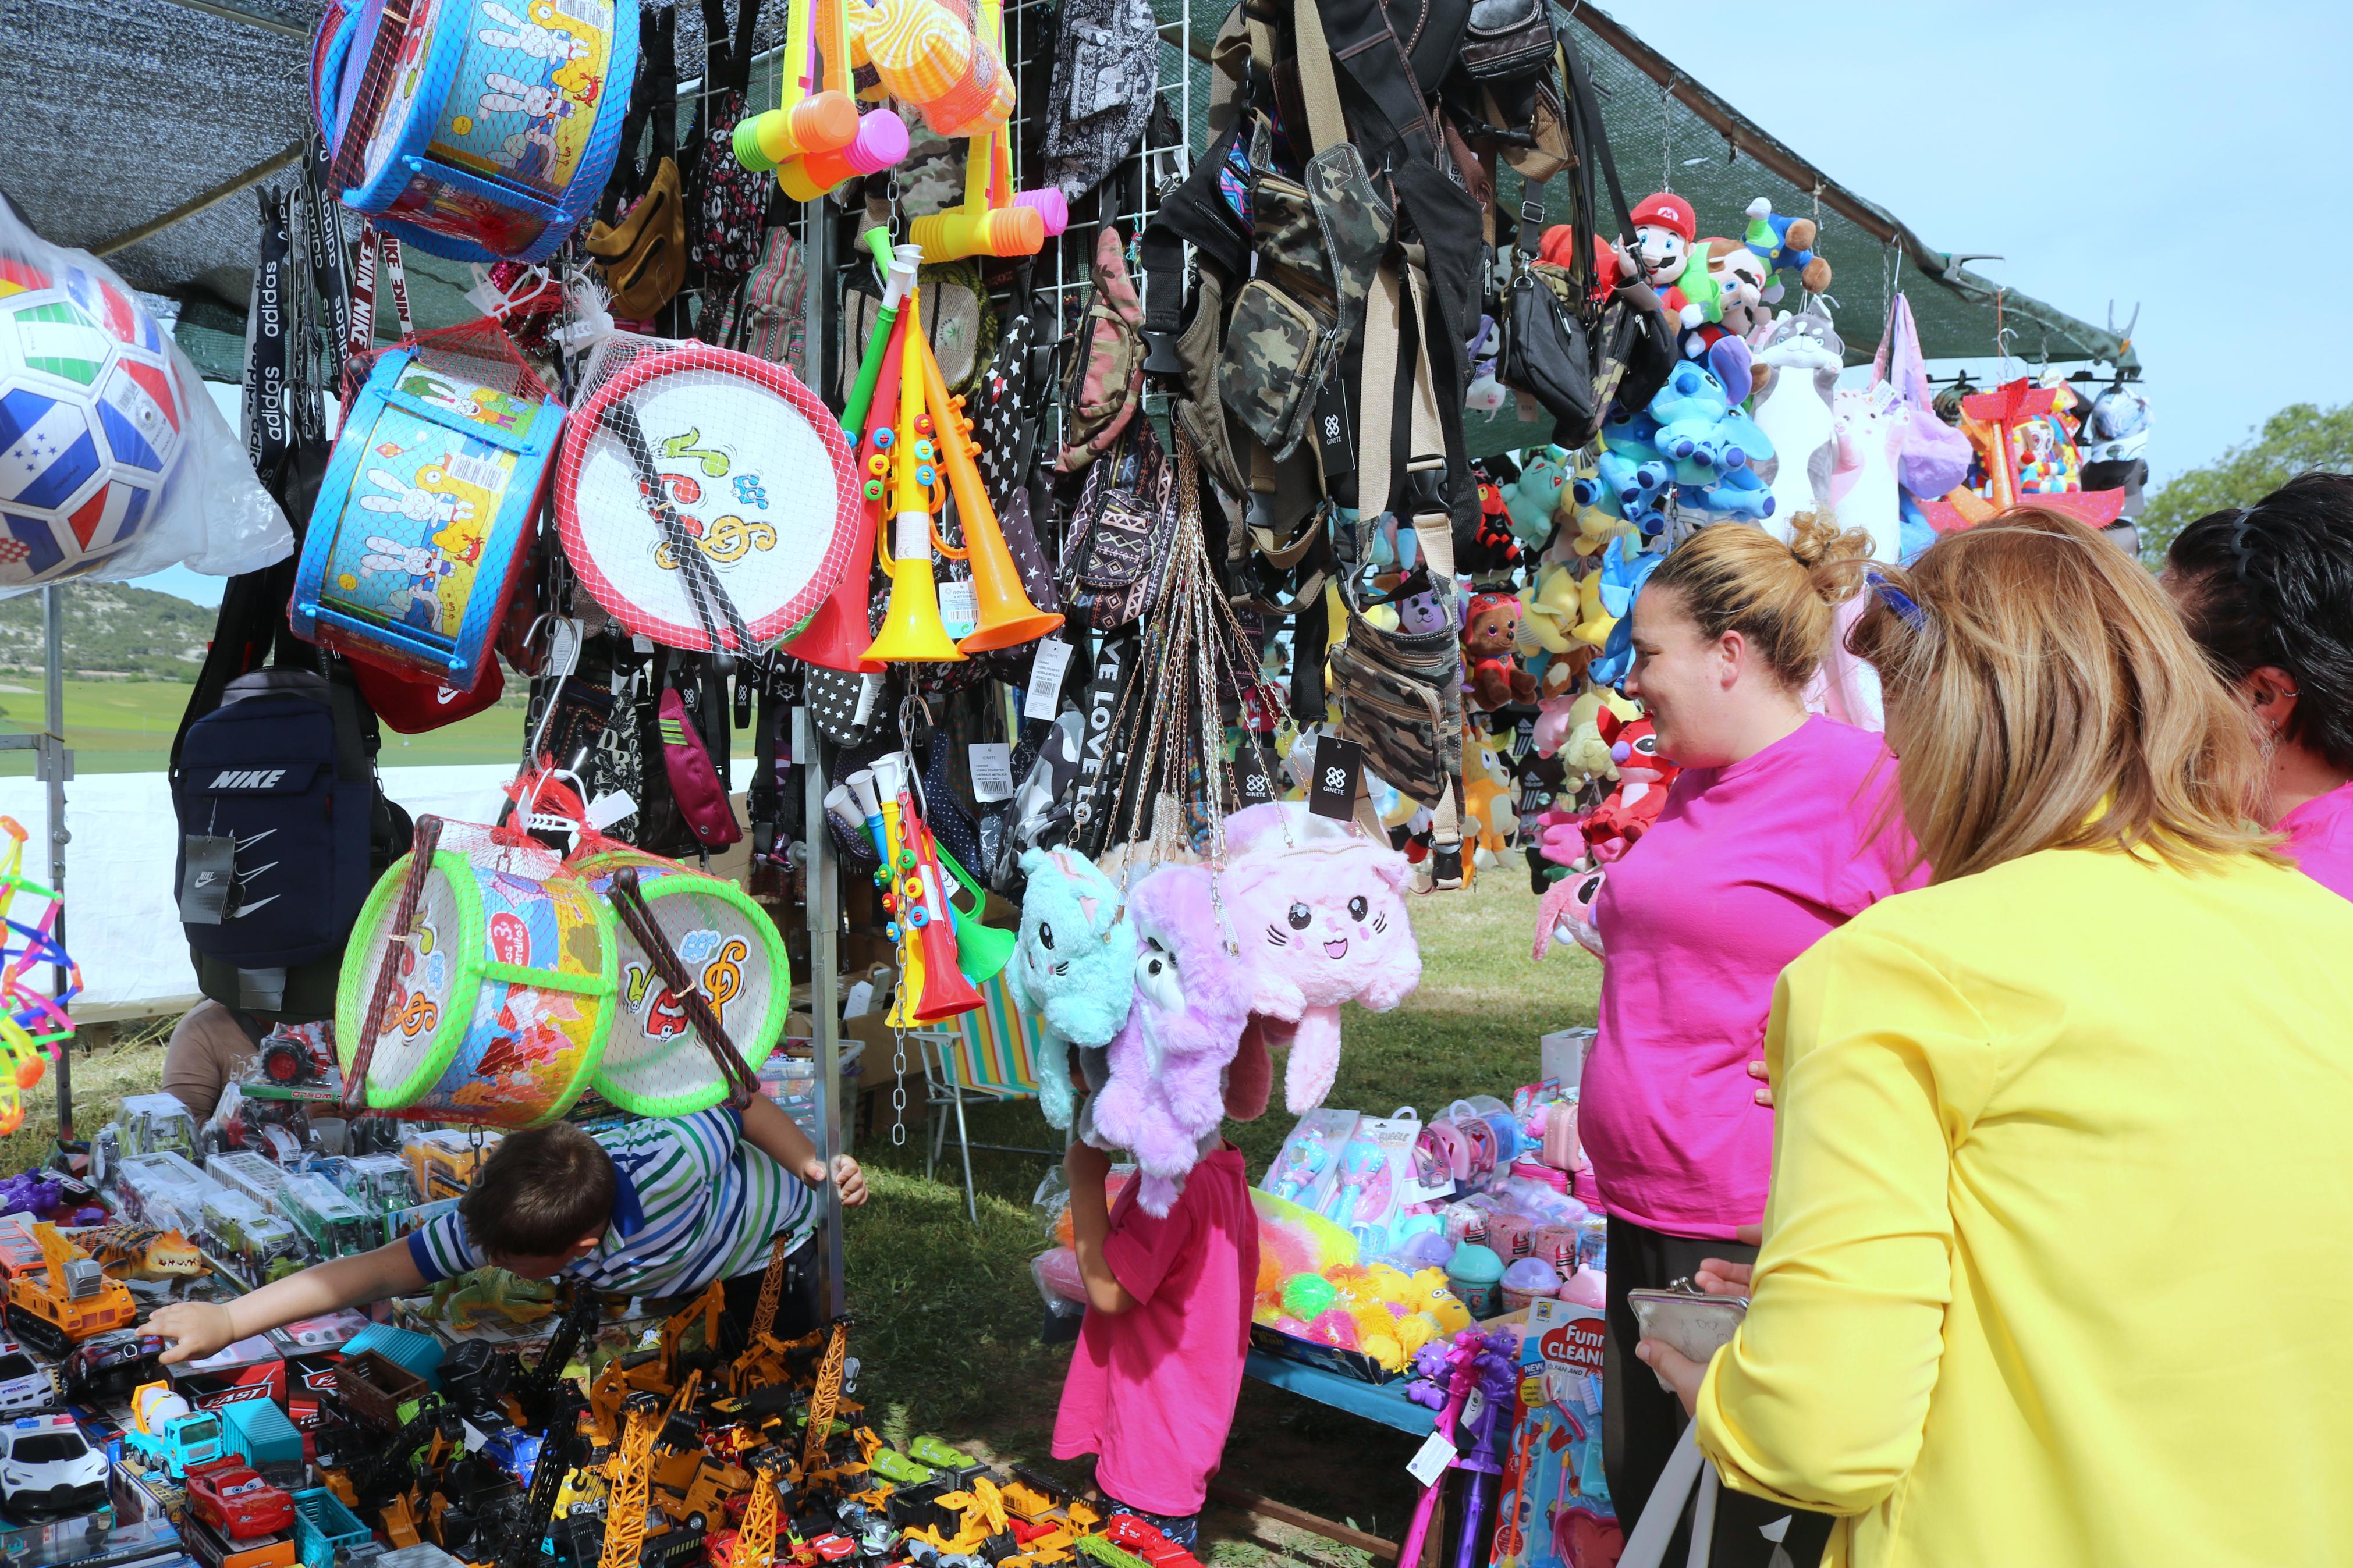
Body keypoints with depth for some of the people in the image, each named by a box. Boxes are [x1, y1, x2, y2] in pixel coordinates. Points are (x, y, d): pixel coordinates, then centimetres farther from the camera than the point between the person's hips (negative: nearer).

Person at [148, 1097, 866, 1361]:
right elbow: (383, 1270, -33)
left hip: (773, 1231, -4)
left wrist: (817, 1168, -22)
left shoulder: (668, 1165, -48)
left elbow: (745, 1101, -30)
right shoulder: (491, 1218, -35)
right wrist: (226, 1320, -37)